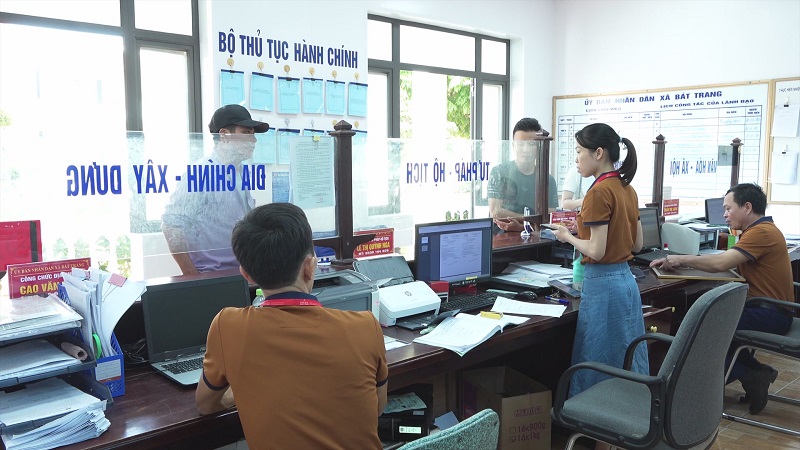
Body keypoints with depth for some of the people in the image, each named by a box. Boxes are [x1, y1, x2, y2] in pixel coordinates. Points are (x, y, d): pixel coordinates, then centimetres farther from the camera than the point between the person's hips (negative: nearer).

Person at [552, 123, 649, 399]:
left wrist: (567, 236, -3)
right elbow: (637, 244, 15)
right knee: (628, 362, 17)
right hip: (627, 279, 9)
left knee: (598, 364, 2)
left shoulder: (599, 192, -17)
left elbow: (596, 251, -19)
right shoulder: (627, 189, 9)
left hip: (603, 283, -9)